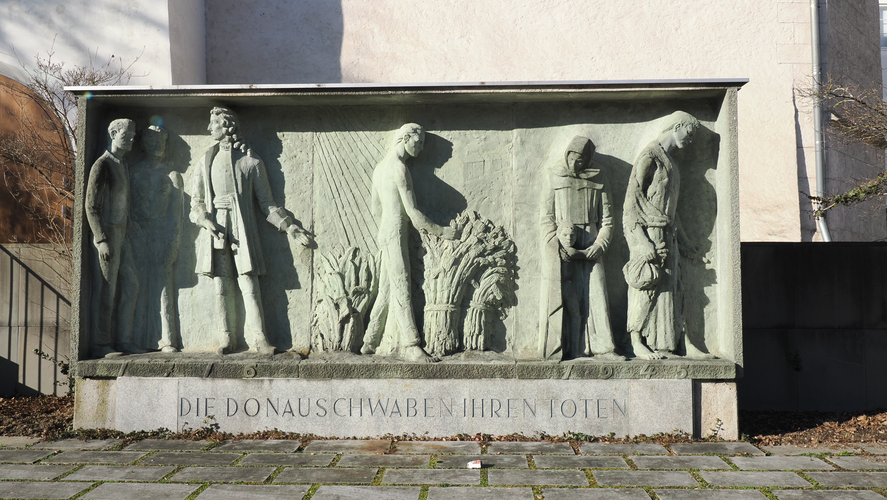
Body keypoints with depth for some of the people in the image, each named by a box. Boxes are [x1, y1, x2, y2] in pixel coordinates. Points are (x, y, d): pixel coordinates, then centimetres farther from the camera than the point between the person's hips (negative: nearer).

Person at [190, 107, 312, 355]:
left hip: (242, 231, -3)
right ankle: (227, 337, 9)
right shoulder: (207, 160, 16)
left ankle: (258, 338, -4)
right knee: (221, 285, 1)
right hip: (215, 230, 3)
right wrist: (206, 221, -6)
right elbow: (196, 200, 13)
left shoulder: (251, 161, 7)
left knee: (248, 283, -8)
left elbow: (266, 203, 9)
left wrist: (290, 227, 0)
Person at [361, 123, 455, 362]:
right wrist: (441, 231, -8)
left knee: (386, 290, 12)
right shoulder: (400, 168, -14)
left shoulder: (380, 167, 15)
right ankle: (411, 346, -5)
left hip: (385, 233, 10)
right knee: (402, 291, -8)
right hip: (395, 234, -10)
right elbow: (413, 214, -16)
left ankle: (370, 342, 17)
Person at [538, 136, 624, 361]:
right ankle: (558, 349, 1)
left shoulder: (598, 177, 7)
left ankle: (602, 347, 5)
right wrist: (562, 247, -10)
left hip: (589, 245, 2)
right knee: (561, 295, -4)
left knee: (596, 293, -2)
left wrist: (598, 245, -5)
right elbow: (547, 217, 0)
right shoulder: (554, 175, 3)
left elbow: (606, 218, 9)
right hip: (561, 244, -1)